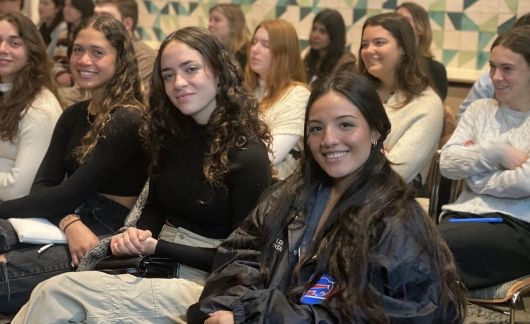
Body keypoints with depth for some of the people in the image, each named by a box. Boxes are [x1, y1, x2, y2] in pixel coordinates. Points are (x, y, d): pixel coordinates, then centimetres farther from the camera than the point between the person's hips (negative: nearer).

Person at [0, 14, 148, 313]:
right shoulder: (74, 115, 14)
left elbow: (71, 192, -16)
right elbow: (43, 185, 4)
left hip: (109, 236, -7)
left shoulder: (128, 119, -11)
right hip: (66, 223, 7)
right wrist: (69, 222, -17)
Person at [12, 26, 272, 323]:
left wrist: (157, 247, -16)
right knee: (52, 298, -22)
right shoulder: (172, 135, 8)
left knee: (58, 294, -24)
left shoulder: (248, 155, -12)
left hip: (204, 284, -6)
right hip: (154, 267, 6)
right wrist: (137, 237, -5)